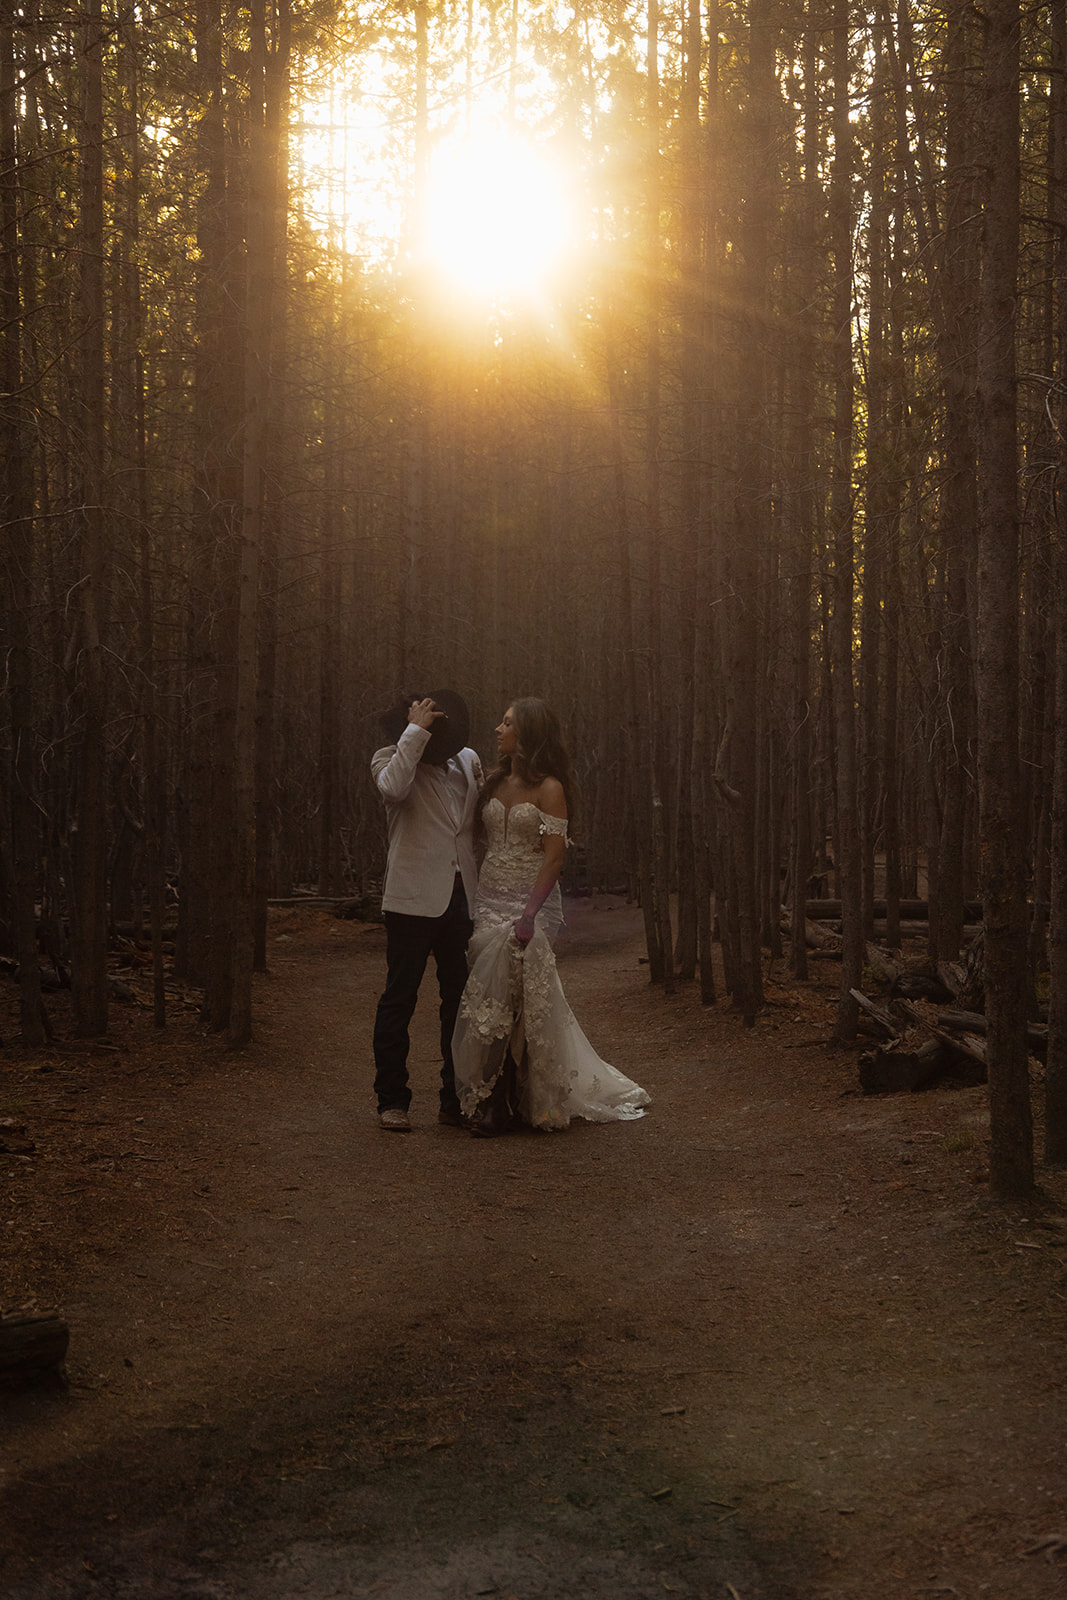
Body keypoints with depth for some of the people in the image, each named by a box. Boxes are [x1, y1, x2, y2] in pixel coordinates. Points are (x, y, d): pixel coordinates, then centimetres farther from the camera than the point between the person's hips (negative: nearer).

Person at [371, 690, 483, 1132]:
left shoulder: (467, 760, 13)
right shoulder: (389, 759, -3)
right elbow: (392, 787, -27)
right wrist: (416, 730, -23)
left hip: (463, 897, 5)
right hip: (414, 897, -5)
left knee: (460, 997, 8)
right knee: (400, 997, 0)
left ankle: (456, 1099, 17)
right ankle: (391, 1100, 8)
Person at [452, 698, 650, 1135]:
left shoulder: (548, 788, -8)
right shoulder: (495, 783, 12)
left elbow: (554, 856, -13)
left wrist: (530, 913, -21)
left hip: (529, 905, -6)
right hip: (490, 902, 6)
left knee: (499, 1004, -6)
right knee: (496, 1002, 6)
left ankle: (498, 1107, 6)